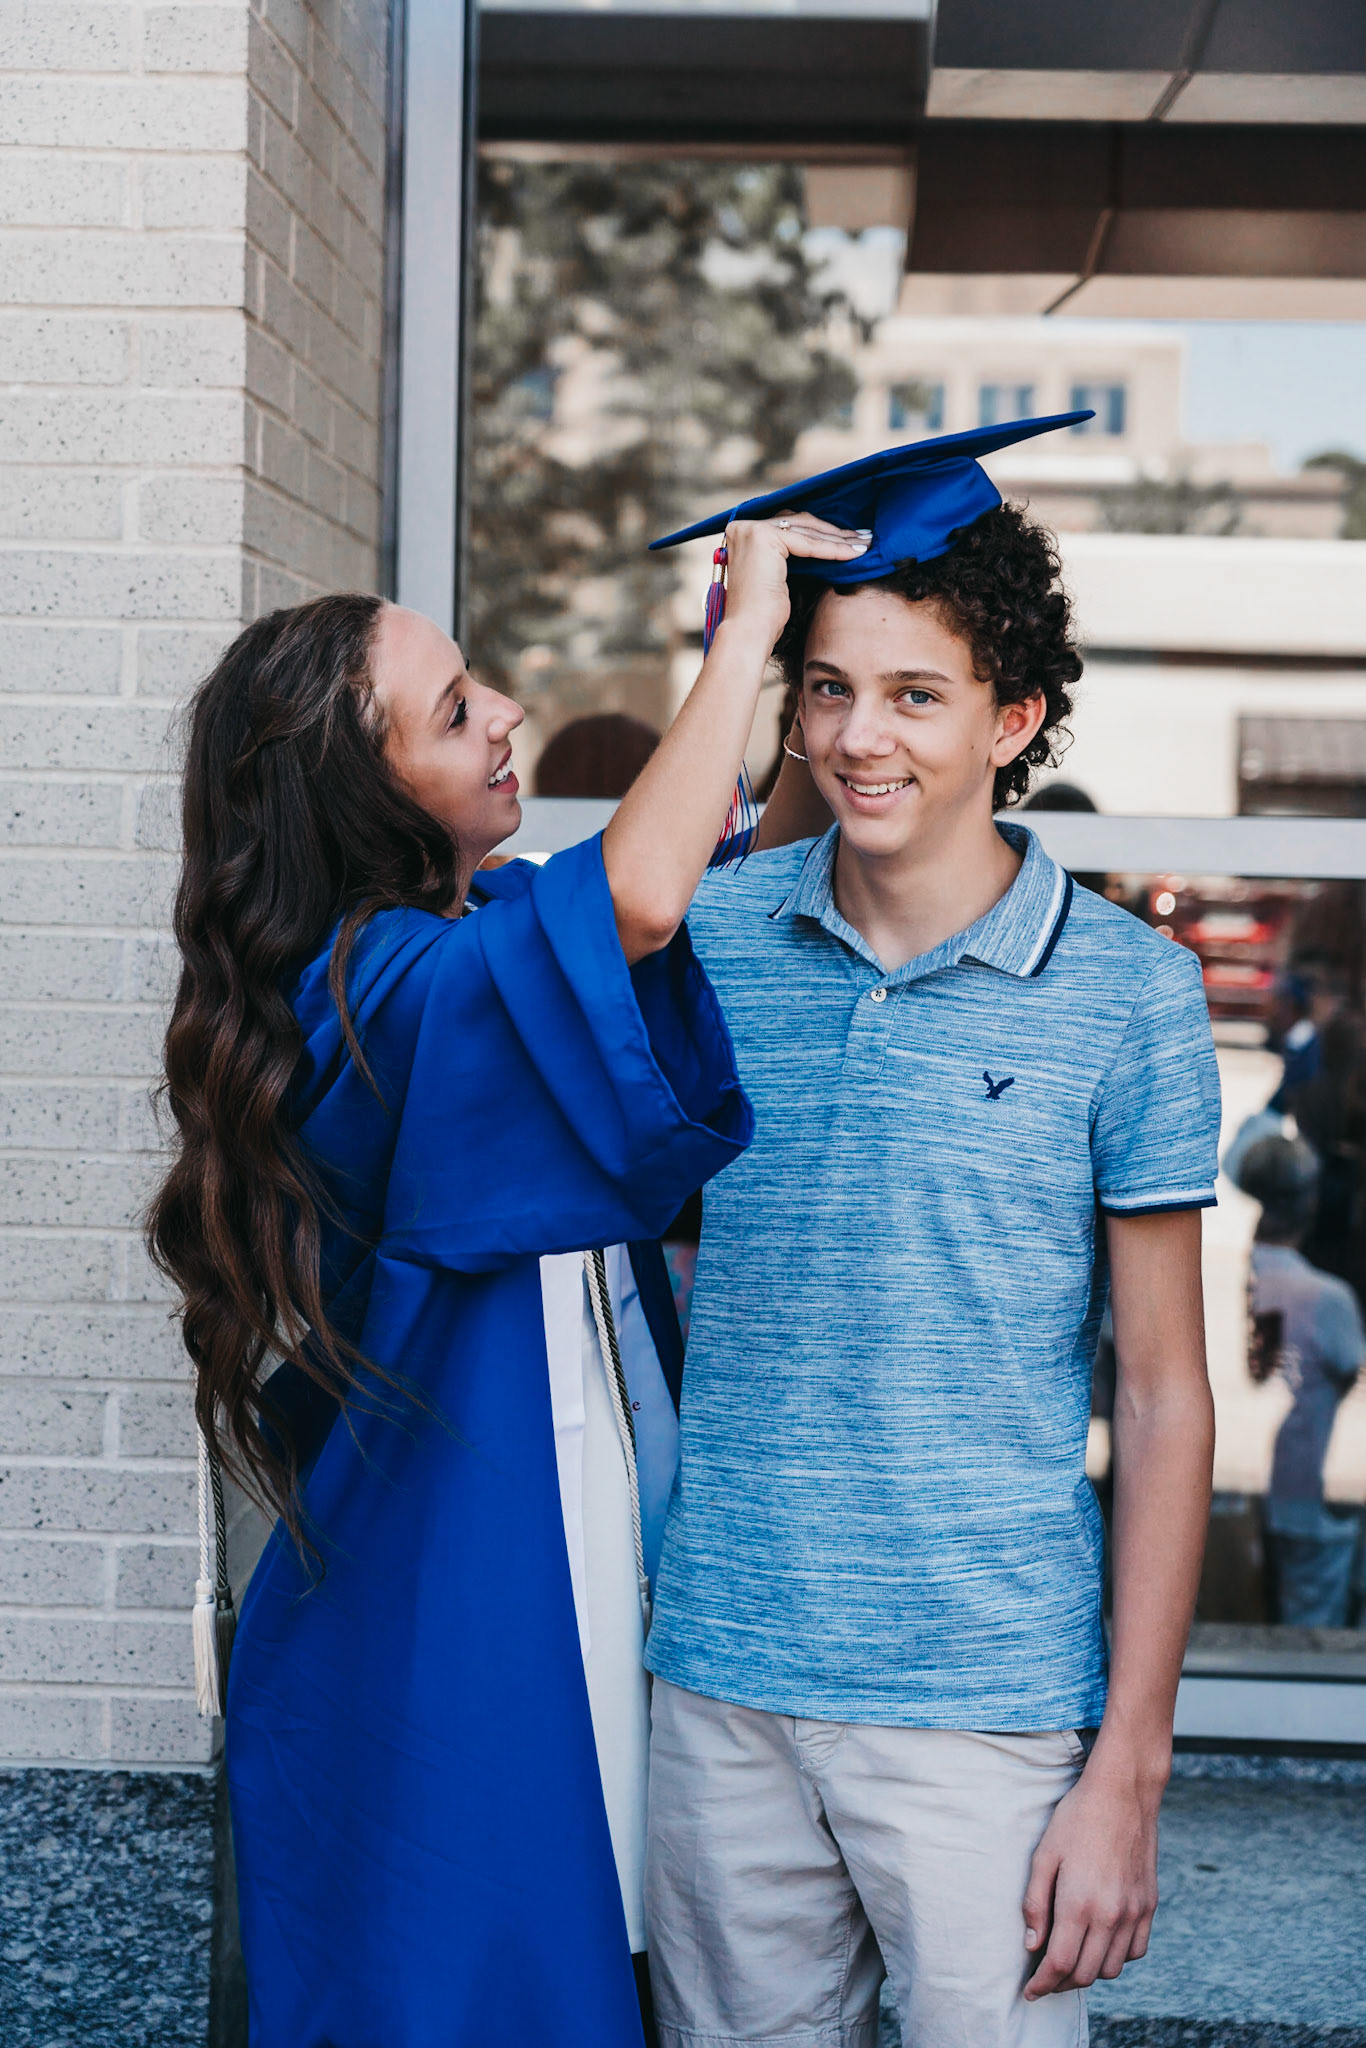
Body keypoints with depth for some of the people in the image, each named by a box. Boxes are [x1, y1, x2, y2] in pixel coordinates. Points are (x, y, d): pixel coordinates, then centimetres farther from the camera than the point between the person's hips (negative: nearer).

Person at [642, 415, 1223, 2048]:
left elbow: (1163, 1398, -3)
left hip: (987, 1709, -2)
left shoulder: (1127, 991, -5)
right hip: (720, 1690, 3)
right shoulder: (718, 939, 2)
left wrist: (1128, 1770, -6)